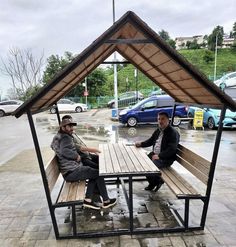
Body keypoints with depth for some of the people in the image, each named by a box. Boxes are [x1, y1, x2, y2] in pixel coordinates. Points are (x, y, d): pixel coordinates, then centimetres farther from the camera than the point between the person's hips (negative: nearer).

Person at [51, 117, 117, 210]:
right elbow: (64, 151, -34)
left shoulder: (57, 137, 13)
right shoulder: (66, 138, -16)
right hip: (71, 172, -10)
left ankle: (88, 199, 11)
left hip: (68, 172, 10)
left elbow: (52, 146, 32)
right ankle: (106, 201, 8)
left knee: (94, 173, 19)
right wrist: (77, 156, -18)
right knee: (99, 173, -3)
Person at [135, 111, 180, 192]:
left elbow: (171, 149, -24)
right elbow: (151, 140, 22)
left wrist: (159, 156, -28)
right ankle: (152, 183, 17)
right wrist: (141, 144, 6)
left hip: (165, 159, -9)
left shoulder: (173, 133, -15)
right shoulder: (158, 130, 12)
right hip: (154, 154, 9)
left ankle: (158, 181, 7)